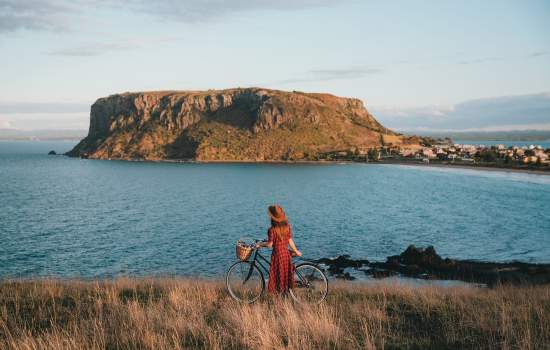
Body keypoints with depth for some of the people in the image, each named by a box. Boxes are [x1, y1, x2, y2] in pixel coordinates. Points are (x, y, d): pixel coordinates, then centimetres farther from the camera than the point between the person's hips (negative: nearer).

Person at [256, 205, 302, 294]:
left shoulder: (272, 230, -15)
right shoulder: (287, 227, 1)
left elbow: (270, 245, -12)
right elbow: (290, 241, 4)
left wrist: (260, 244, 5)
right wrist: (296, 251, 17)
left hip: (277, 255, -5)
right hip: (286, 254, 5)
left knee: (277, 277, 4)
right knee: (286, 275, 16)